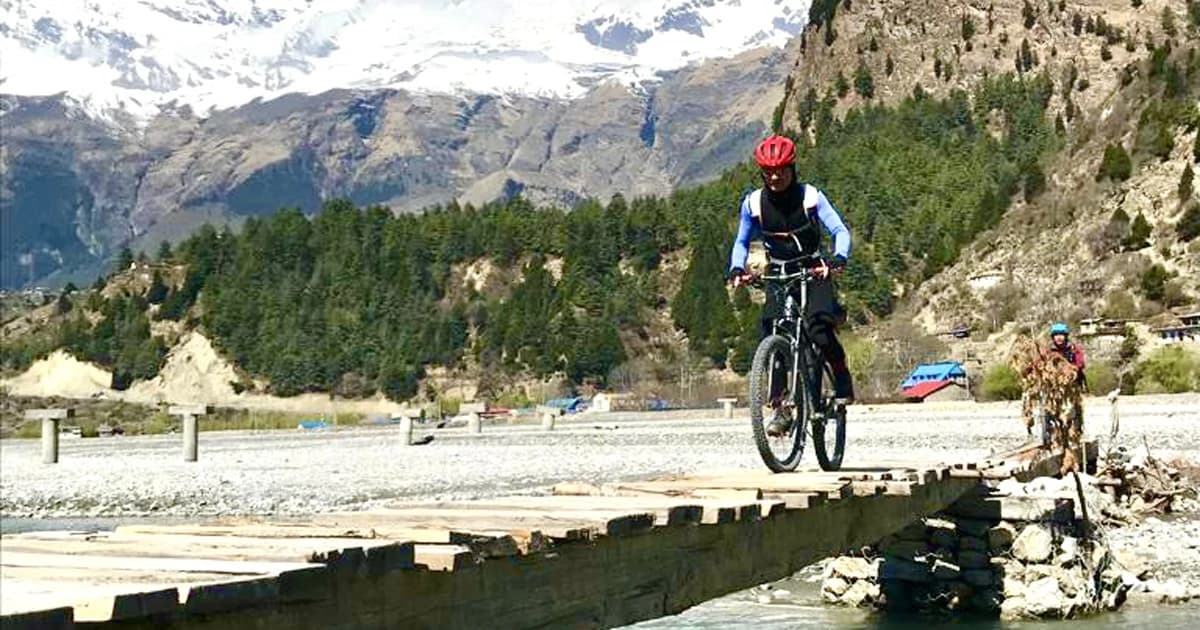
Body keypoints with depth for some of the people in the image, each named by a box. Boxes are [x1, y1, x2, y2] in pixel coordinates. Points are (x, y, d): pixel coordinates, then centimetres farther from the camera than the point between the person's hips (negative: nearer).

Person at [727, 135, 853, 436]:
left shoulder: (811, 196, -10)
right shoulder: (753, 203, -4)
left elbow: (840, 231, -15)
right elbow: (742, 242, 9)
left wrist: (838, 259, -35)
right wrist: (737, 268, -12)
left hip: (814, 272, -2)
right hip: (778, 275, 2)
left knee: (819, 329, -24)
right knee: (772, 332, -18)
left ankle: (843, 383, 2)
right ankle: (781, 408, -12)